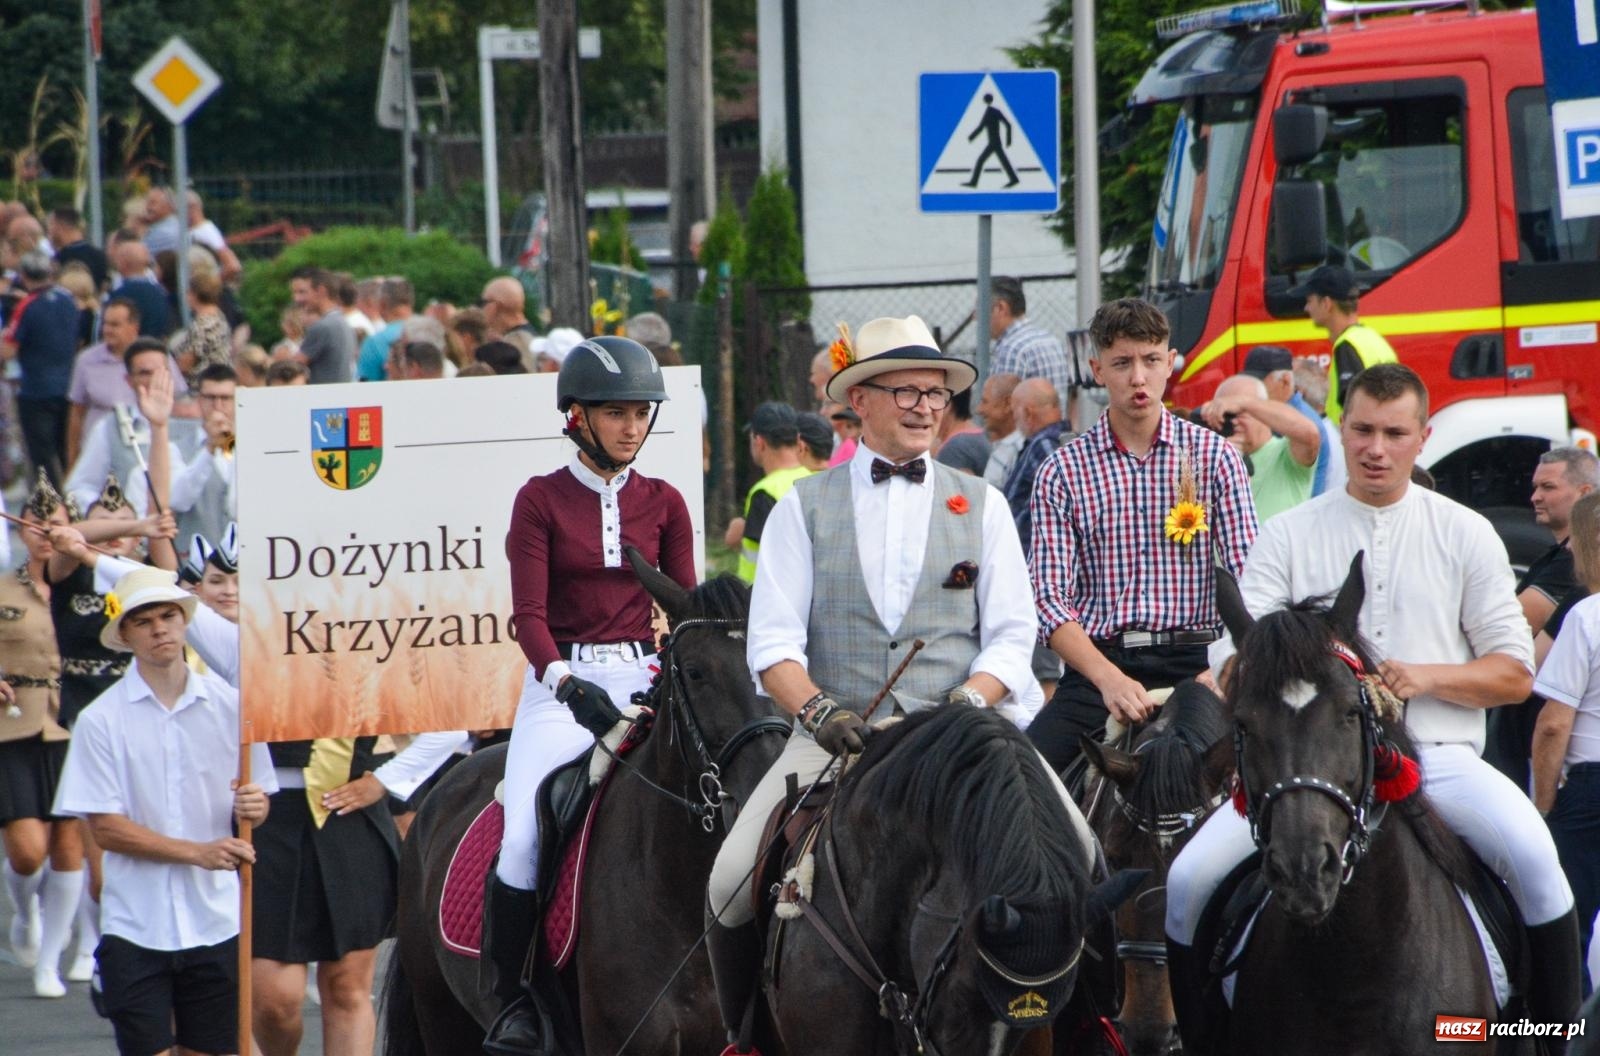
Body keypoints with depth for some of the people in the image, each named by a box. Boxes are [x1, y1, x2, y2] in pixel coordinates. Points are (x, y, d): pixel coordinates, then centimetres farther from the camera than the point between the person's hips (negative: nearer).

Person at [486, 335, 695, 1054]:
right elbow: (529, 614, -5)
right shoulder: (542, 501, 3)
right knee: (523, 837, -23)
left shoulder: (663, 504, 11)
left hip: (646, 680, 2)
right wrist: (566, 681, -23)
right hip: (563, 685, -2)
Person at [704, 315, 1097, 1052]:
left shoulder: (981, 507, 14)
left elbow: (1010, 635, 7)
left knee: (1069, 849, -25)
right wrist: (817, 710, -16)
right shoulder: (803, 508, 11)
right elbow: (773, 641, 2)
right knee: (734, 883, -20)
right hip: (838, 732, 0)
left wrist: (967, 702, -12)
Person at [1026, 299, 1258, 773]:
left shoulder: (1215, 457, 7)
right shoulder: (1062, 472, 7)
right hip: (1096, 664, 0)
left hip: (1193, 663, 0)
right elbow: (1050, 596, -1)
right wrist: (1109, 679, -18)